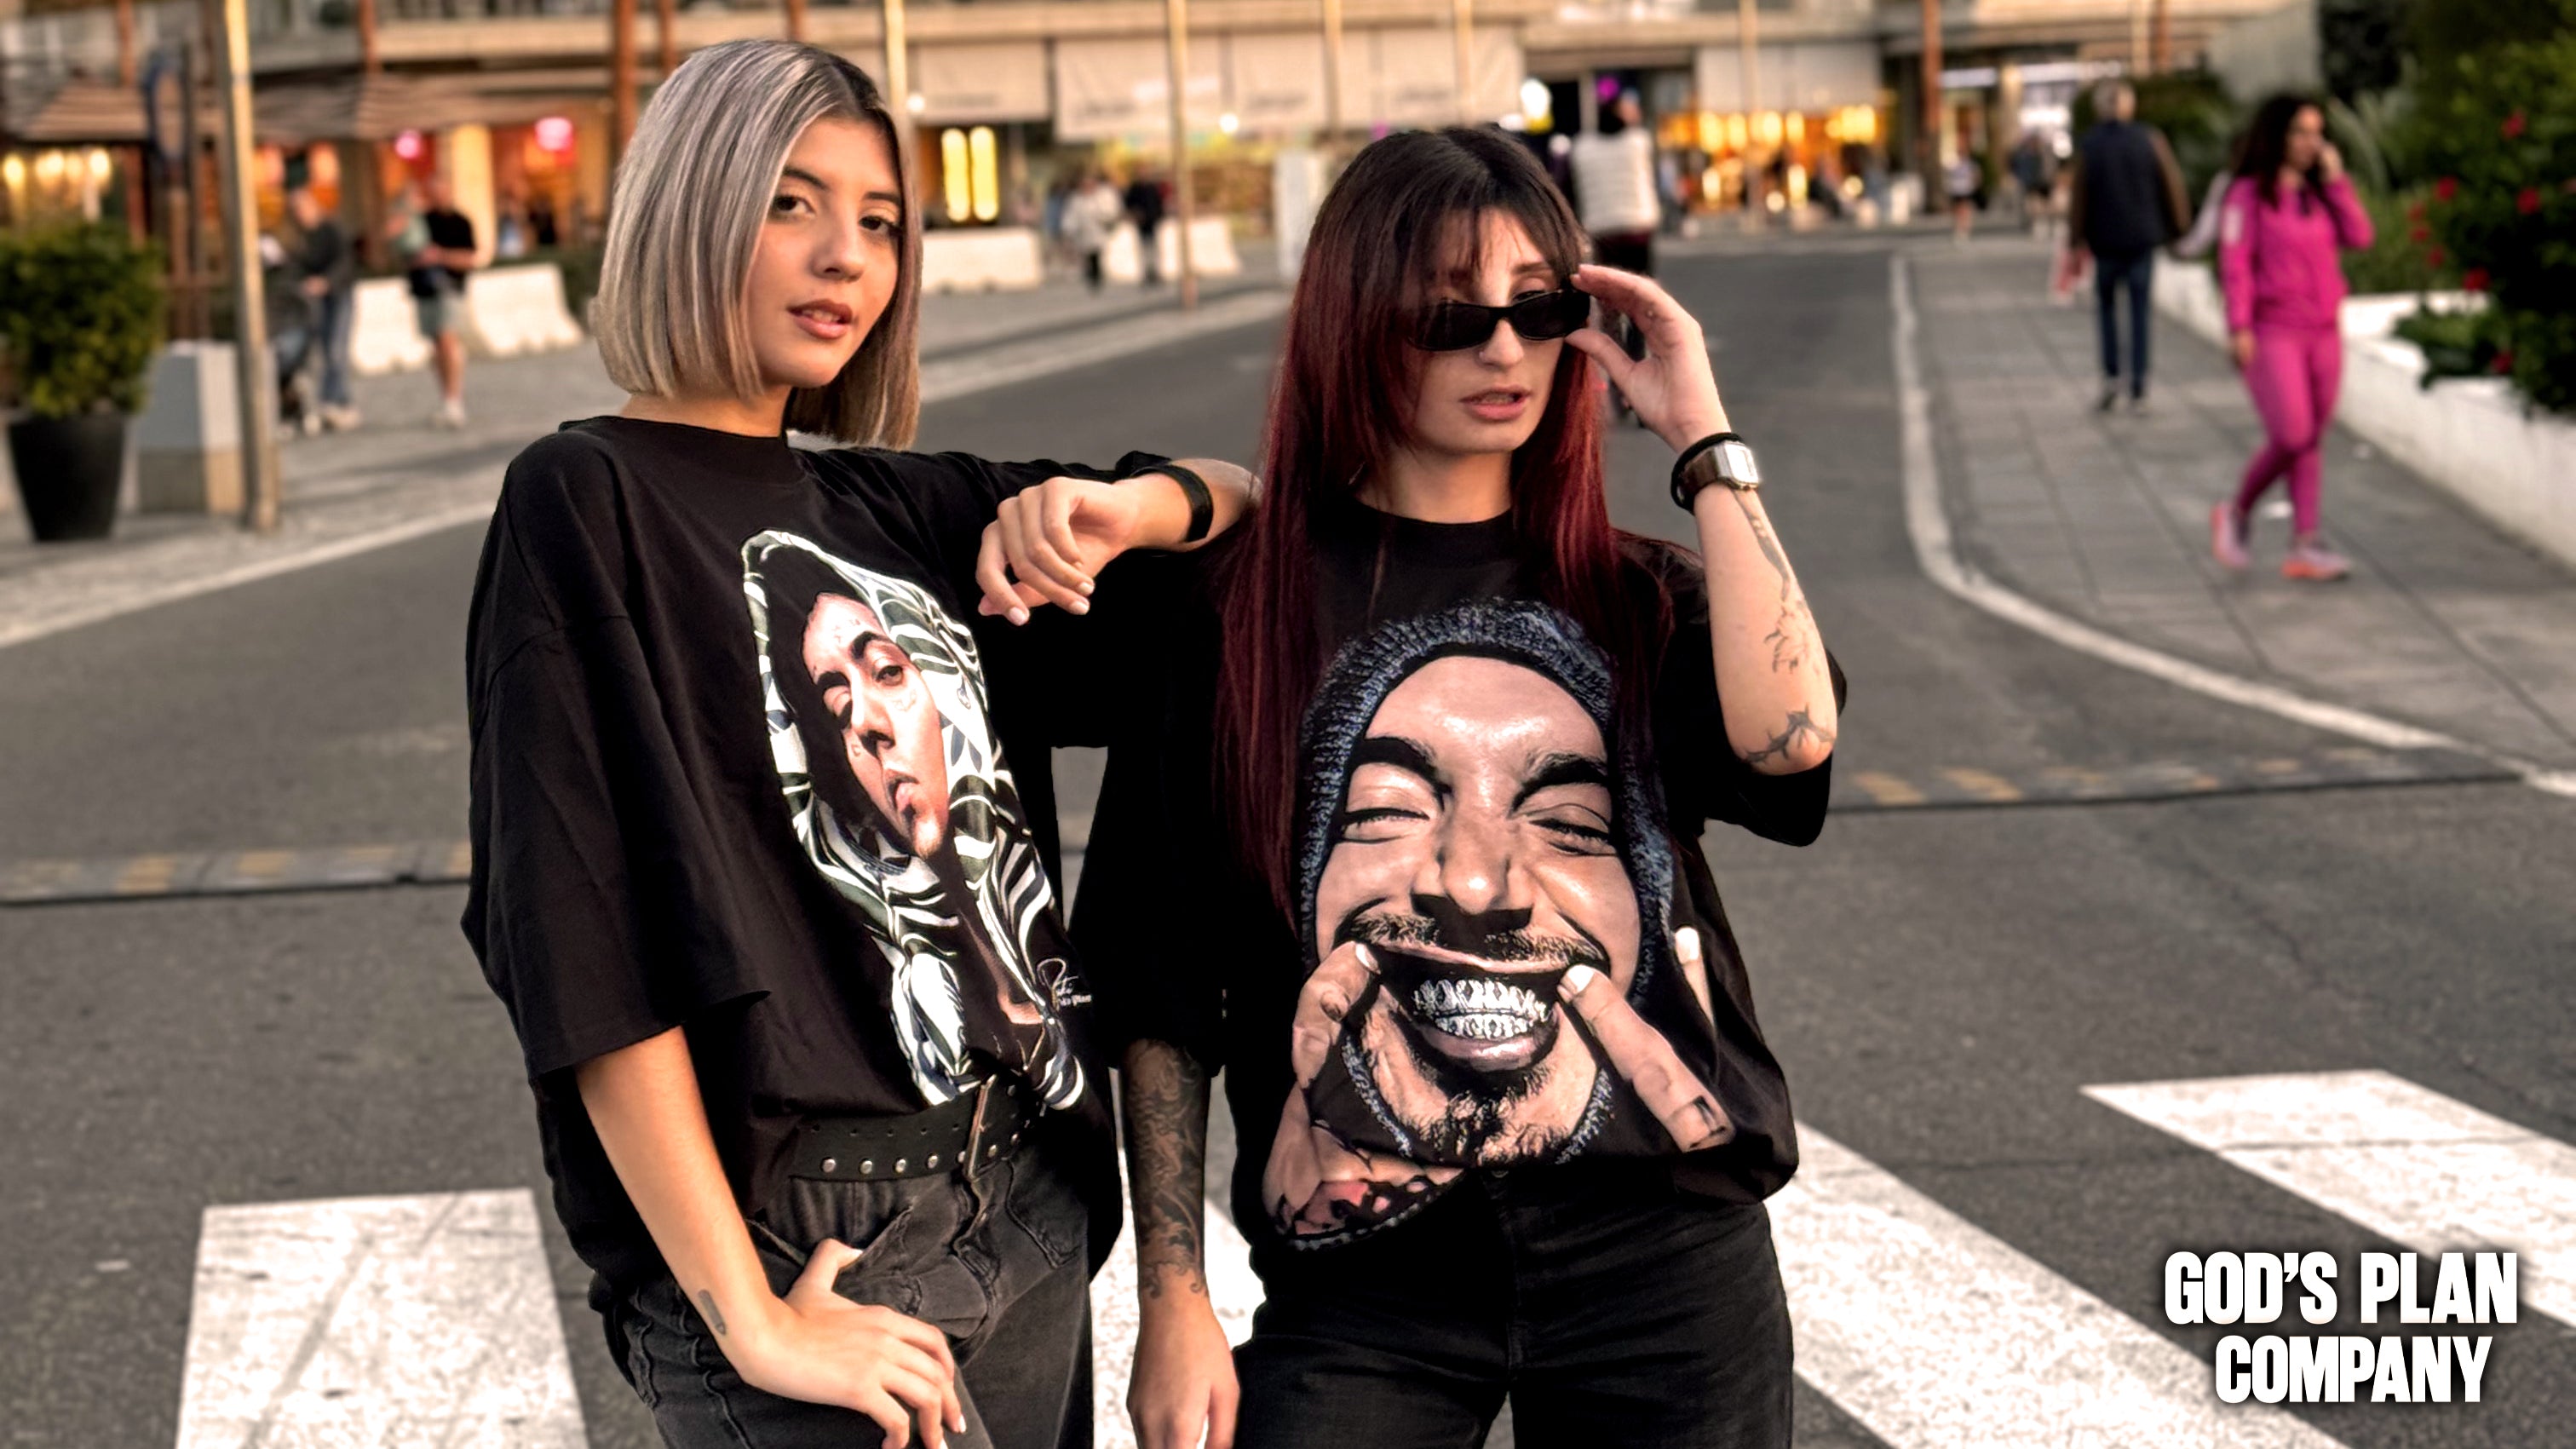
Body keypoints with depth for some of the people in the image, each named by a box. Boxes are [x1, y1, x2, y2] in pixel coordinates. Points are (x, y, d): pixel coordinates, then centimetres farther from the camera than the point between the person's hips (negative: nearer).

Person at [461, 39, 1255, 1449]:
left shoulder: (896, 511, 12)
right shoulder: (587, 503, -6)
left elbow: (1235, 499, 23)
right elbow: (588, 952, -13)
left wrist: (1120, 510, -1)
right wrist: (748, 1320, -16)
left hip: (1029, 1222, 7)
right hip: (814, 1257, -7)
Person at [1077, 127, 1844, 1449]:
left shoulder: (1636, 601, 8)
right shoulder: (1229, 611, 0)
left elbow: (1790, 734, -15)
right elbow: (1162, 991, 2)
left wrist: (1703, 437, -9)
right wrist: (1171, 1303, -2)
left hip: (1663, 1261, 2)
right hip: (1366, 1288, -2)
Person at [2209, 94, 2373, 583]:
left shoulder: (2319, 193, 13)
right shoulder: (2249, 194, -4)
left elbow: (2359, 237, 2)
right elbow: (2235, 263, -9)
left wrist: (2336, 180, -3)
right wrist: (2240, 328, -15)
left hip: (2324, 332, 6)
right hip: (2272, 333, -6)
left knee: (2312, 441, 4)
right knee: (2291, 437, -14)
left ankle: (2306, 546, 5)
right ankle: (2237, 513, 9)